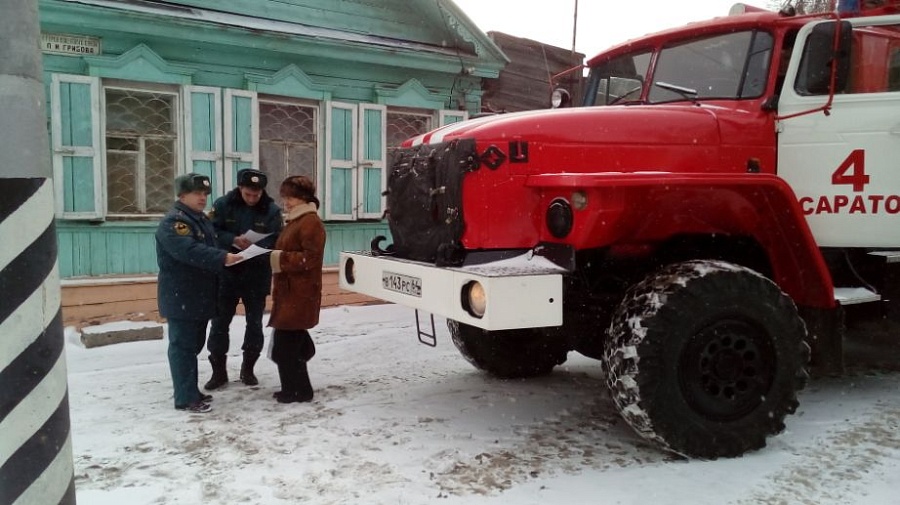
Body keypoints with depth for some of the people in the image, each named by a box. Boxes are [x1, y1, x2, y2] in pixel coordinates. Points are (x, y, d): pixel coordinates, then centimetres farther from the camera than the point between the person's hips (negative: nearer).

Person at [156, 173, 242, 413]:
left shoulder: (202, 220, 16)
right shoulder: (173, 222, -16)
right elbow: (191, 251, -32)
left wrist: (226, 256, 7)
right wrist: (223, 258, -39)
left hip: (200, 296, 10)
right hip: (181, 298, -10)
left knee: (193, 345, 16)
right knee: (183, 346, -4)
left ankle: (191, 391, 27)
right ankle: (186, 398, 2)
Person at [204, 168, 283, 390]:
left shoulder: (272, 210, -5)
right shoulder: (223, 204, -5)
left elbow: (275, 242, -10)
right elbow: (211, 233, -8)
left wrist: (255, 246, -29)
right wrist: (233, 240, -25)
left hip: (257, 276, 0)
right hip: (227, 274, 0)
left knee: (255, 323, 9)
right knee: (220, 322, 5)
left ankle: (248, 368, 26)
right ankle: (218, 371, 18)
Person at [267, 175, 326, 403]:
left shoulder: (311, 222, -14)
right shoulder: (295, 221, 18)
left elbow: (310, 258, -22)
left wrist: (280, 259, -23)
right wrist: (274, 256, 10)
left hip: (300, 295, -10)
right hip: (289, 292, 10)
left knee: (285, 344, -6)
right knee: (292, 342, 18)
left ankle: (298, 390, 5)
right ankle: (295, 388, 31)